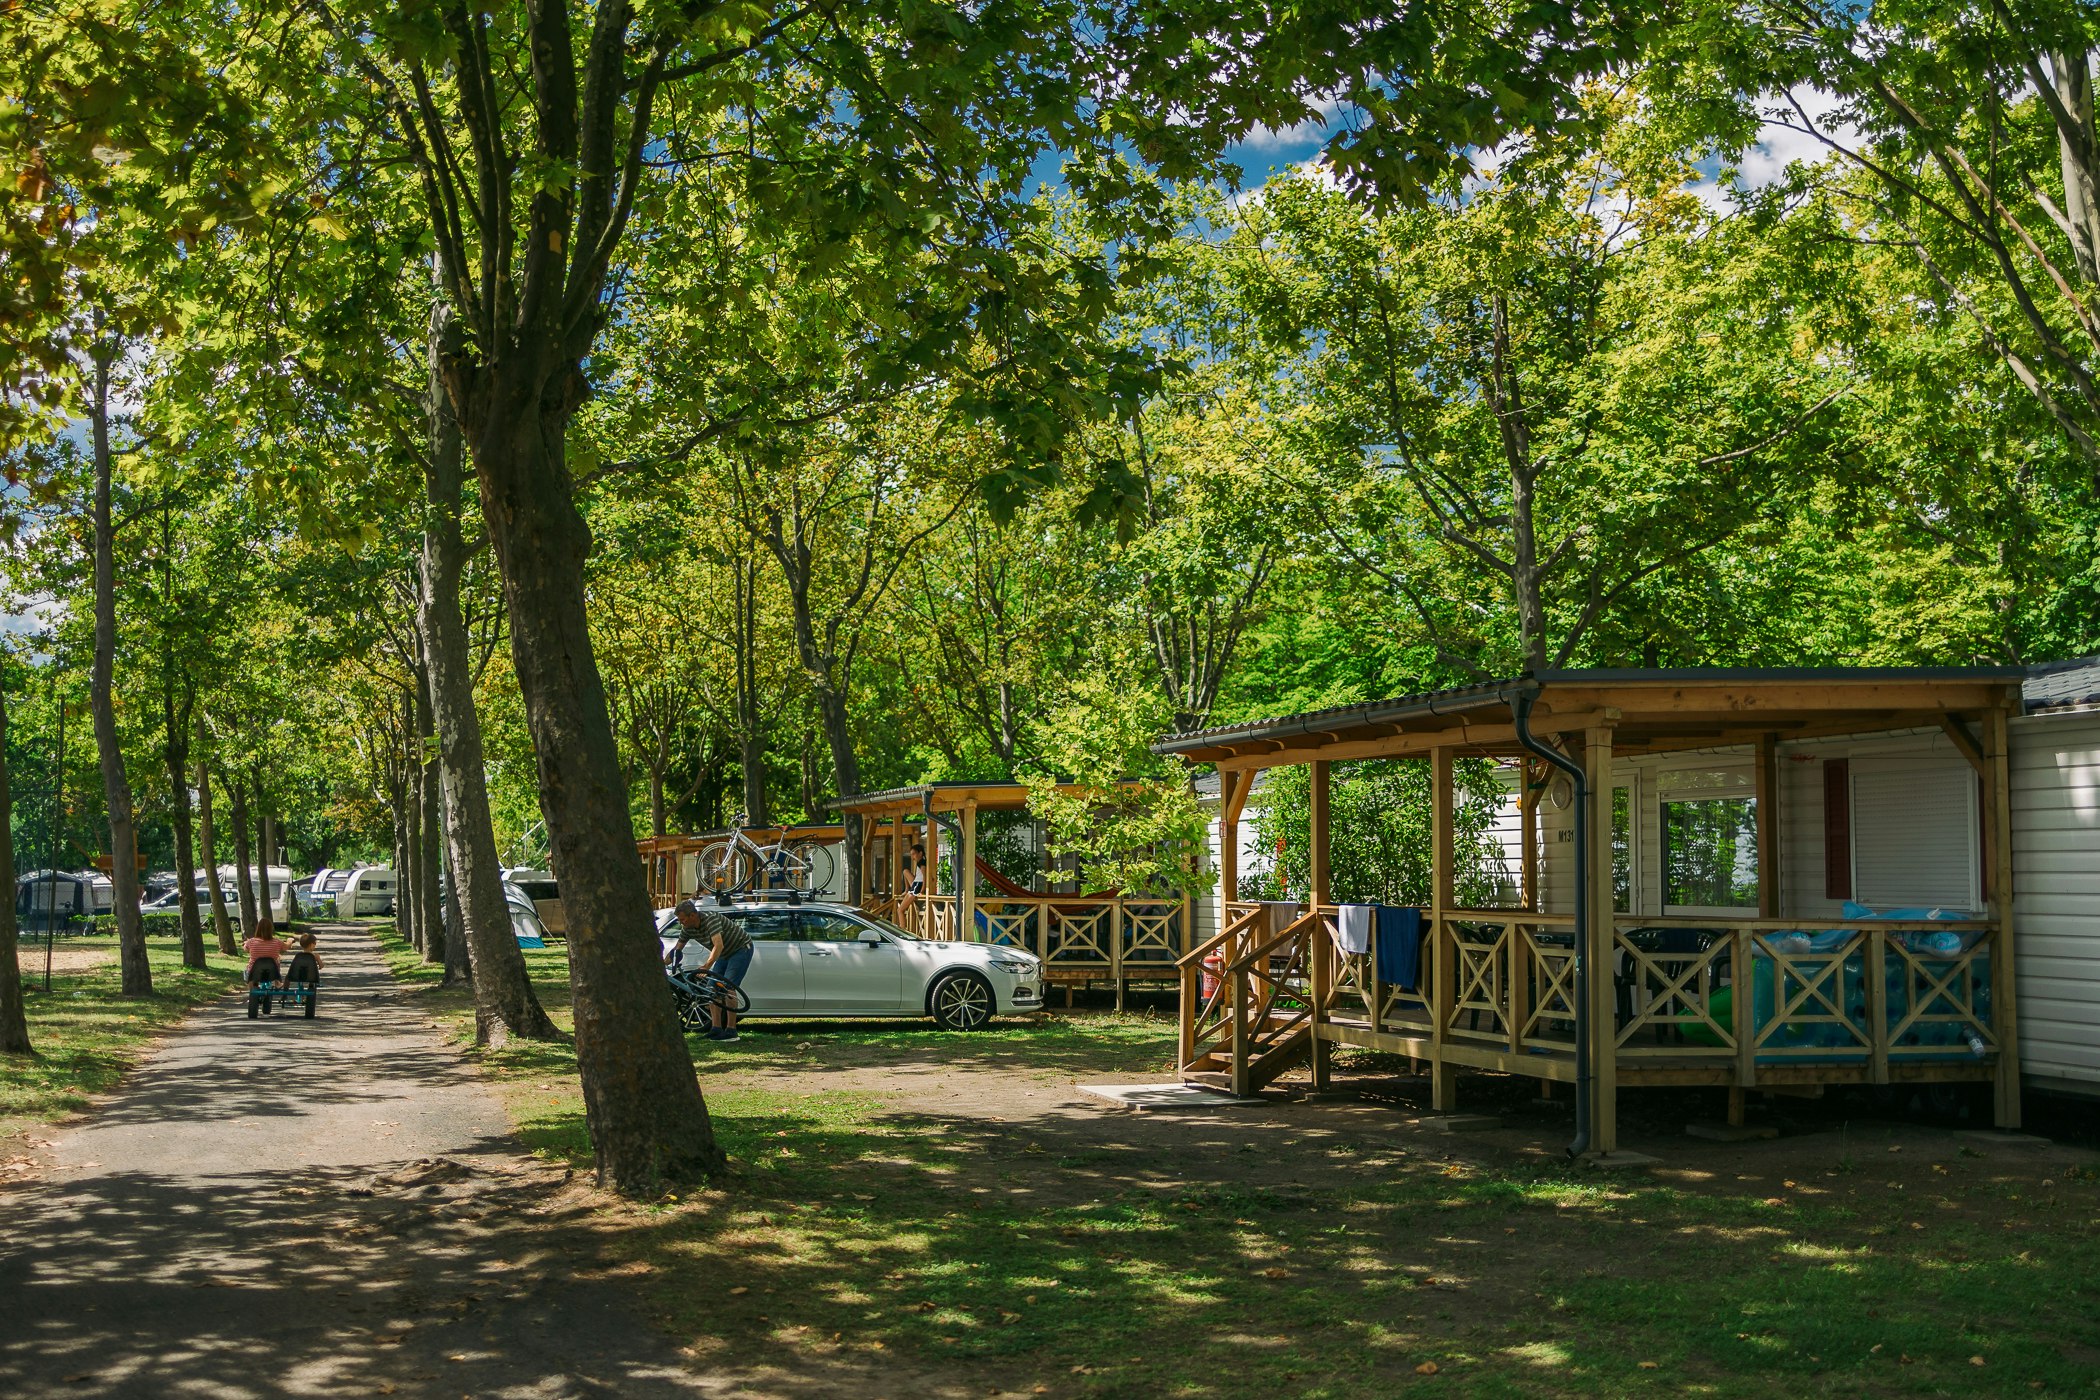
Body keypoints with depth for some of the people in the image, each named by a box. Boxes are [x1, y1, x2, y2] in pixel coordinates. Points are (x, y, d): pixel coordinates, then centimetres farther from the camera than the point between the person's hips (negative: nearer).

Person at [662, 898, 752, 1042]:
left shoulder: (710, 919, -32)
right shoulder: (688, 928, -7)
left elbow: (718, 945, -44)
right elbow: (677, 949, 4)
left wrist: (706, 966, -54)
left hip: (741, 948, -9)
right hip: (725, 954, 9)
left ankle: (731, 1030, -16)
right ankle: (717, 1029, 3)